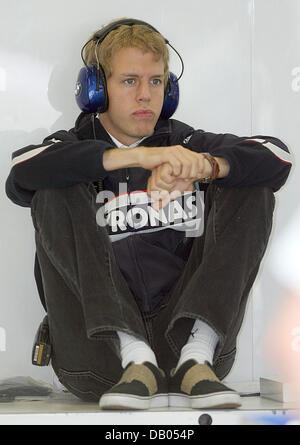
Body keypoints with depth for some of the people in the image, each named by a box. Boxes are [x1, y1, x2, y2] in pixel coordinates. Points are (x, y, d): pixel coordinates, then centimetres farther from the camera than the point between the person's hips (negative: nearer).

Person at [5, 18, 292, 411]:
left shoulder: (186, 143, 17)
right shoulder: (74, 150, 12)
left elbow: (277, 157, 0)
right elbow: (22, 172, -14)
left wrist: (206, 167, -21)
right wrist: (136, 157, -21)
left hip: (184, 330, 2)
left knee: (250, 188, -6)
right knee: (55, 192, -15)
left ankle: (196, 359, -24)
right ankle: (136, 360, -28)